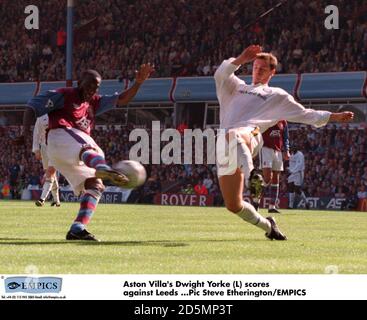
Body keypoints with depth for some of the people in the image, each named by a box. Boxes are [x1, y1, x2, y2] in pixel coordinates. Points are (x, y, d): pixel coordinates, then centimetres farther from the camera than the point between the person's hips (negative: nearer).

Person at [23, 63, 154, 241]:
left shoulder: (93, 102, 30)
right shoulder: (63, 95, 8)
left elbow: (121, 100, 26)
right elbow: (32, 108, 1)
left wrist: (138, 83, 11)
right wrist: (25, 132, -15)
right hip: (62, 135, -9)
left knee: (94, 185, -1)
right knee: (89, 149, -39)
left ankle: (77, 229, -12)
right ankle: (103, 169, -76)